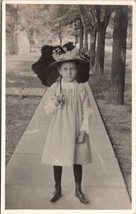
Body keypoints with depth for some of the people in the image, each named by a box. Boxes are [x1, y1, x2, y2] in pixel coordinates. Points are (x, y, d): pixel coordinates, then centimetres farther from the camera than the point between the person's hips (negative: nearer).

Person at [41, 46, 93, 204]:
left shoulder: (80, 88, -8)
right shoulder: (54, 88, -6)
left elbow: (87, 111, -5)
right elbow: (47, 110, -3)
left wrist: (84, 130, -9)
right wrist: (55, 102, -23)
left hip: (76, 131, 0)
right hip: (58, 131, 1)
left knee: (77, 161, 12)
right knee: (57, 160, 10)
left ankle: (78, 190, 31)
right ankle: (57, 189, 31)